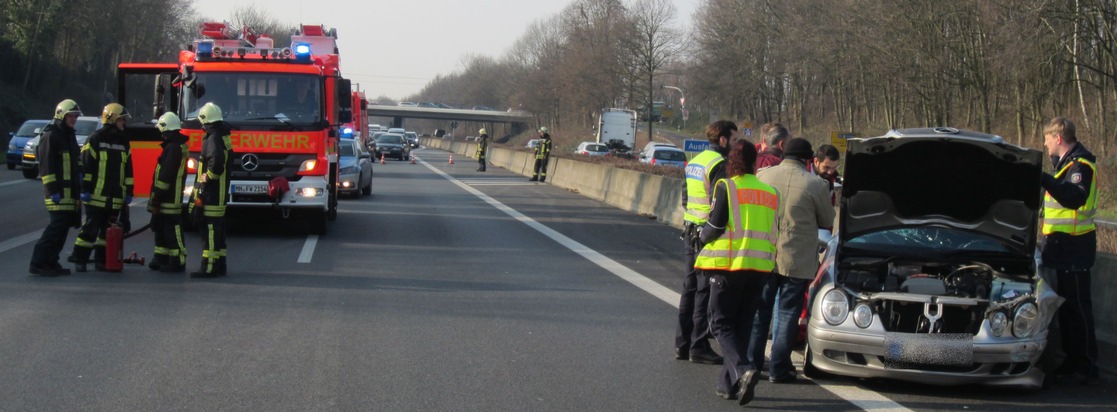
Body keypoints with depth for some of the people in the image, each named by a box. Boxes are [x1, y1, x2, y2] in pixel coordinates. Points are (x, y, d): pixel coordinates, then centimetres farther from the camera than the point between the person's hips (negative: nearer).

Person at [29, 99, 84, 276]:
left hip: (70, 191, 9)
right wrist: (53, 190, -20)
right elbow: (46, 166, -15)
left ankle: (51, 262, 14)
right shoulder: (50, 136, -9)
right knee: (57, 226, -14)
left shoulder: (69, 136, 20)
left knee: (63, 227, 9)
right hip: (57, 192, -9)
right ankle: (38, 263, -13)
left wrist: (78, 187, 23)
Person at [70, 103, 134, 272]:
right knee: (91, 227, -5)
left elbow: (128, 169, 17)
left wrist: (129, 192, 13)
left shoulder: (124, 142, 14)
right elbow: (86, 165, -7)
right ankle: (80, 259, 2)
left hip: (116, 197, 6)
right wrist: (85, 189, -11)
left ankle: (101, 260, 14)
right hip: (97, 195, -6)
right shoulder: (96, 138, -4)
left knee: (109, 230, 7)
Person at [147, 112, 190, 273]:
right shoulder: (180, 146, 17)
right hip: (170, 198, 11)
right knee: (161, 228, 16)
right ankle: (161, 259, 22)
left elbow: (166, 176, -22)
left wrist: (156, 198, -20)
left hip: (169, 198, -11)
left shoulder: (173, 148, -17)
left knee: (172, 231, -8)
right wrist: (156, 198, 22)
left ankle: (177, 262, -6)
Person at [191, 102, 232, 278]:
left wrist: (206, 180, -20)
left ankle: (209, 268, -11)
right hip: (219, 195, 10)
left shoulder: (213, 139, -15)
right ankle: (220, 266, 20)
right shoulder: (223, 136, 16)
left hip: (211, 195, -10)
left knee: (210, 230, -10)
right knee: (217, 230, 15)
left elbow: (217, 161, -31)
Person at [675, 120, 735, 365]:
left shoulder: (695, 161, 14)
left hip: (690, 231, 9)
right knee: (706, 290, -4)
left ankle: (682, 344, 17)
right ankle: (699, 346, -3)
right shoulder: (719, 164, -15)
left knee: (690, 287, 14)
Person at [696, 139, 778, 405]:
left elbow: (715, 226, -9)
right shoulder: (770, 193, 10)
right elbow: (772, 233, 14)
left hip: (729, 264, -5)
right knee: (742, 325, 13)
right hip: (760, 267, 5)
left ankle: (743, 369, -21)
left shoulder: (726, 187, -7)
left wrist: (704, 237, 10)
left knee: (721, 323, 2)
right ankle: (730, 383, 13)